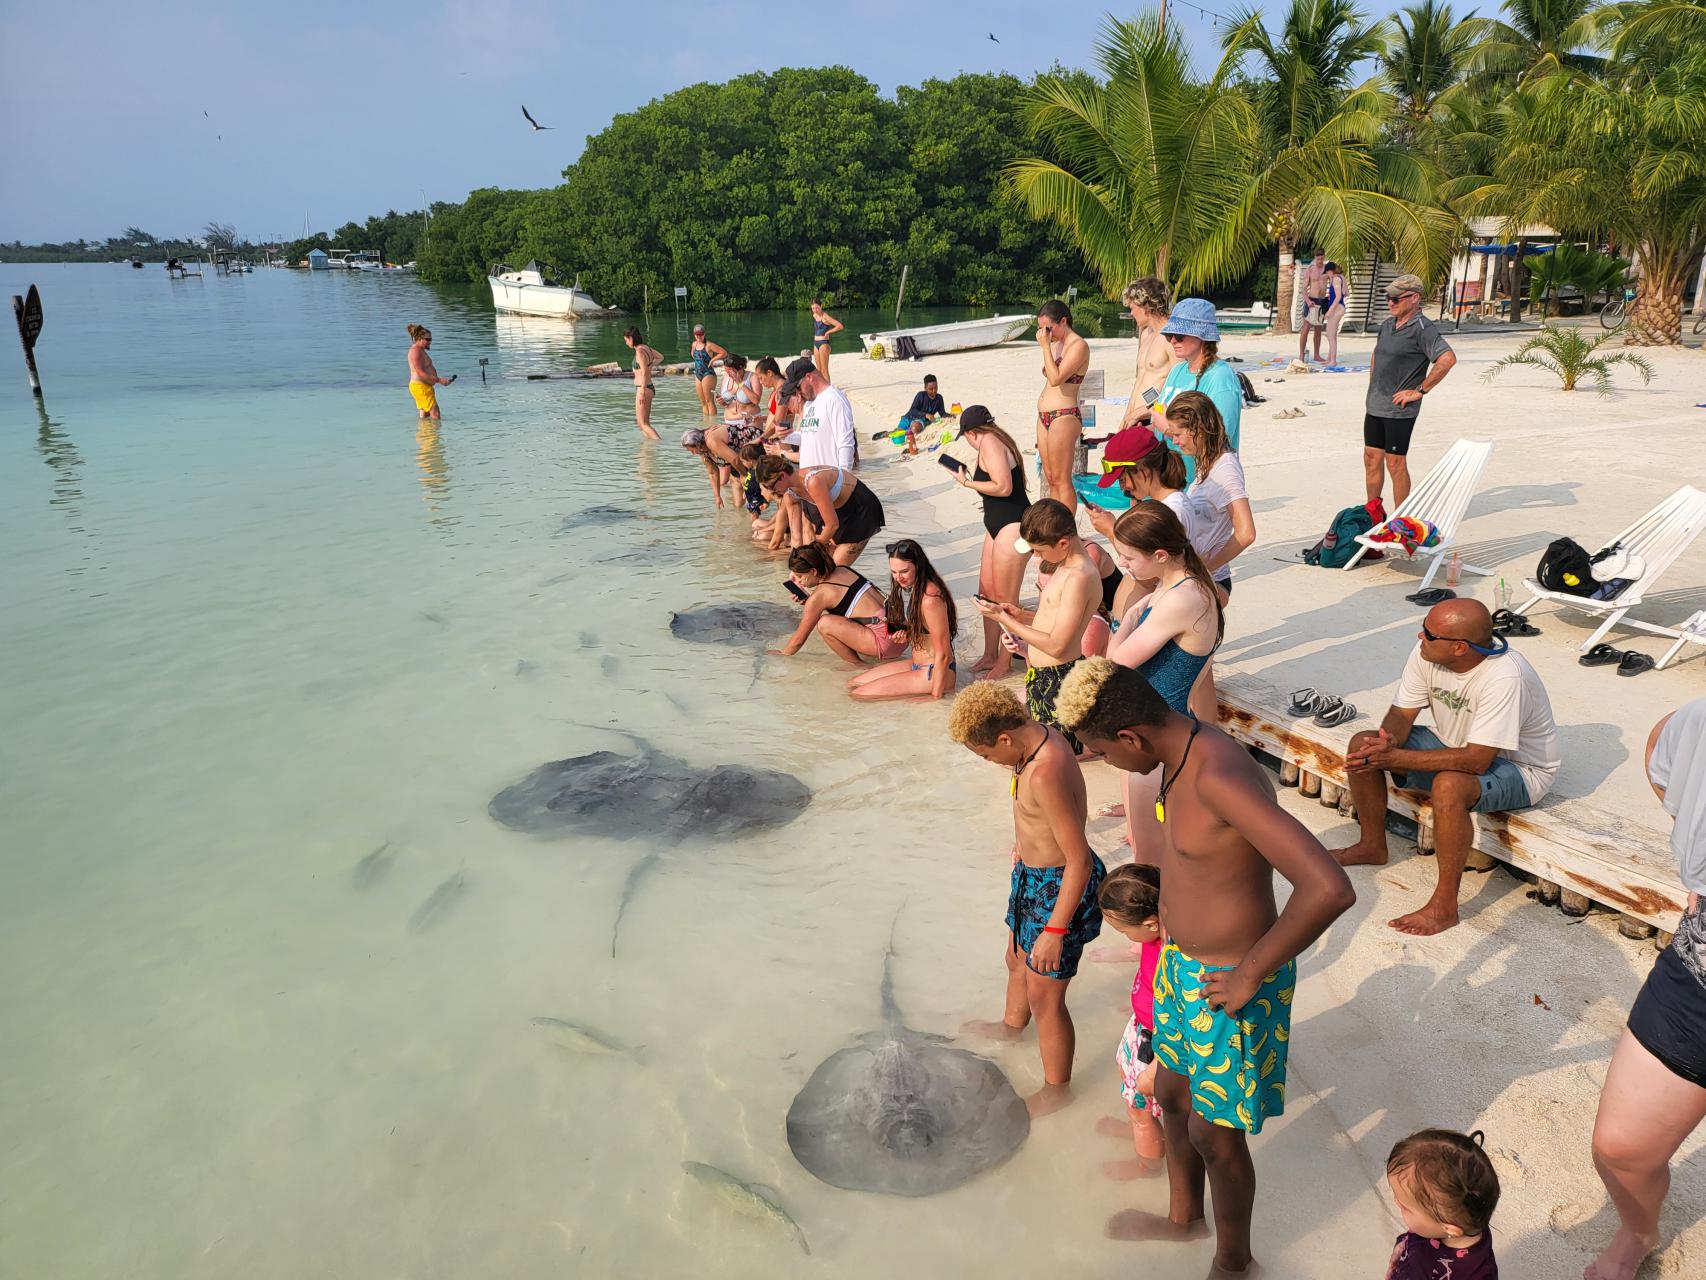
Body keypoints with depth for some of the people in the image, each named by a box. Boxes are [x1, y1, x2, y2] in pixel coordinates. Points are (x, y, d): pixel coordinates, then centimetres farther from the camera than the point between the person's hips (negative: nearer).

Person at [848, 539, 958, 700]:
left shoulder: (930, 598, -26)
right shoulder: (907, 588, 3)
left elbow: (943, 654, -23)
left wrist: (935, 697, -20)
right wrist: (904, 634, -5)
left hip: (934, 673, -10)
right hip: (916, 664, 10)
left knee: (860, 694, -13)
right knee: (853, 684, 12)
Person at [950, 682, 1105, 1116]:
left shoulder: (1045, 773, -35)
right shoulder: (1044, 736, -6)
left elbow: (1080, 860, -30)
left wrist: (1055, 930, -24)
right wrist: (1023, 840, 30)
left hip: (1058, 888, -10)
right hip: (1033, 874, 10)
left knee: (1044, 996, 8)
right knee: (1018, 958, 31)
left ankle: (1056, 1089, 30)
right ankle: (1012, 1025, 59)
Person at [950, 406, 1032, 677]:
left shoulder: (989, 442, -15)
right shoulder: (997, 440, 15)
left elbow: (1003, 487, -23)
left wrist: (967, 482, -12)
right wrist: (972, 475, 18)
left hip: (1012, 526, -11)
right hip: (998, 525, 11)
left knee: (1005, 599, -2)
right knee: (987, 593, 14)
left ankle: (1004, 663, 8)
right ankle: (990, 655, 25)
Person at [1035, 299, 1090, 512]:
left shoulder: (1079, 346, -11)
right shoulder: (1056, 344, 17)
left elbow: (1056, 378, -22)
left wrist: (1045, 346, -18)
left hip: (1063, 417, -9)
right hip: (1044, 416, 10)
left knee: (1061, 480, -7)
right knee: (1050, 479, 12)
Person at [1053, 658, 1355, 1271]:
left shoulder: (1220, 777, -34)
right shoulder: (1181, 753, -4)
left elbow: (1329, 888, -41)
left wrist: (1250, 974, -28)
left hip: (1229, 984, -9)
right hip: (1181, 965, 9)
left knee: (1214, 1134, 12)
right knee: (1173, 1095, 27)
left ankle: (1233, 1261, 40)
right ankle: (1183, 1218, 53)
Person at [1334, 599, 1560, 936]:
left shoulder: (1504, 677, -35)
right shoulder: (1427, 653, -15)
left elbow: (1476, 760, -37)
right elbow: (1401, 714, -8)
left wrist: (1394, 758, -40)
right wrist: (1387, 742, -32)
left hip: (1518, 766, -7)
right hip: (1453, 744, 8)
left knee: (1448, 786, -39)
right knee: (1363, 746, -7)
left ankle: (1445, 905, -24)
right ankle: (1373, 846, 12)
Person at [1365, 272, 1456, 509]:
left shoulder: (1422, 328, -13)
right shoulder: (1387, 324, 11)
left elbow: (1448, 358, -25)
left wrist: (1419, 391, -20)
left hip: (1399, 409, -8)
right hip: (1375, 406, 8)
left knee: (1396, 465, -2)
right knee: (1371, 459, 12)